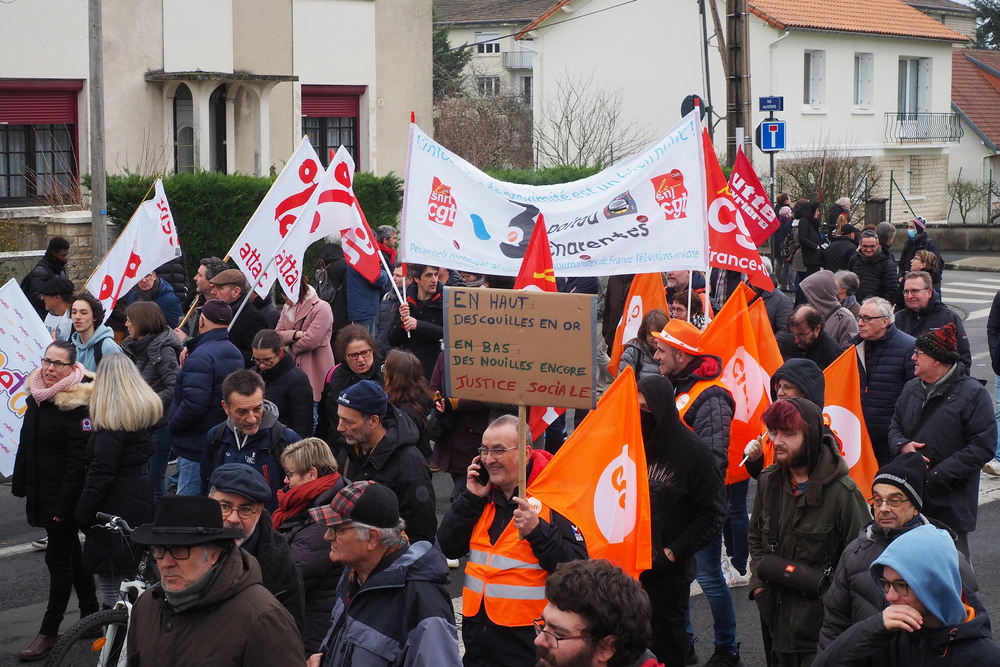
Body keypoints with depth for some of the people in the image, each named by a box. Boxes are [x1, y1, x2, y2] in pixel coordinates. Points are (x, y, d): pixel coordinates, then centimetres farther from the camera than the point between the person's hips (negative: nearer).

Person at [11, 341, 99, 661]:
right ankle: (90, 615, 28)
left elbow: (79, 458, -20)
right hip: (42, 493, 8)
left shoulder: (77, 404, -18)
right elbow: (26, 446, 15)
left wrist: (65, 504, -21)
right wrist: (21, 485, 14)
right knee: (71, 553, 17)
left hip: (64, 496, -8)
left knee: (59, 558, -1)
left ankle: (50, 630, 5)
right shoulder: (36, 396, 7)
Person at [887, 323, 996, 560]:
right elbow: (895, 425, 20)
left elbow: (983, 447, -14)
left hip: (950, 503, -6)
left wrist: (937, 476, -18)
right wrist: (902, 446, -6)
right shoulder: (912, 389, 10)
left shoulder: (972, 394, -11)